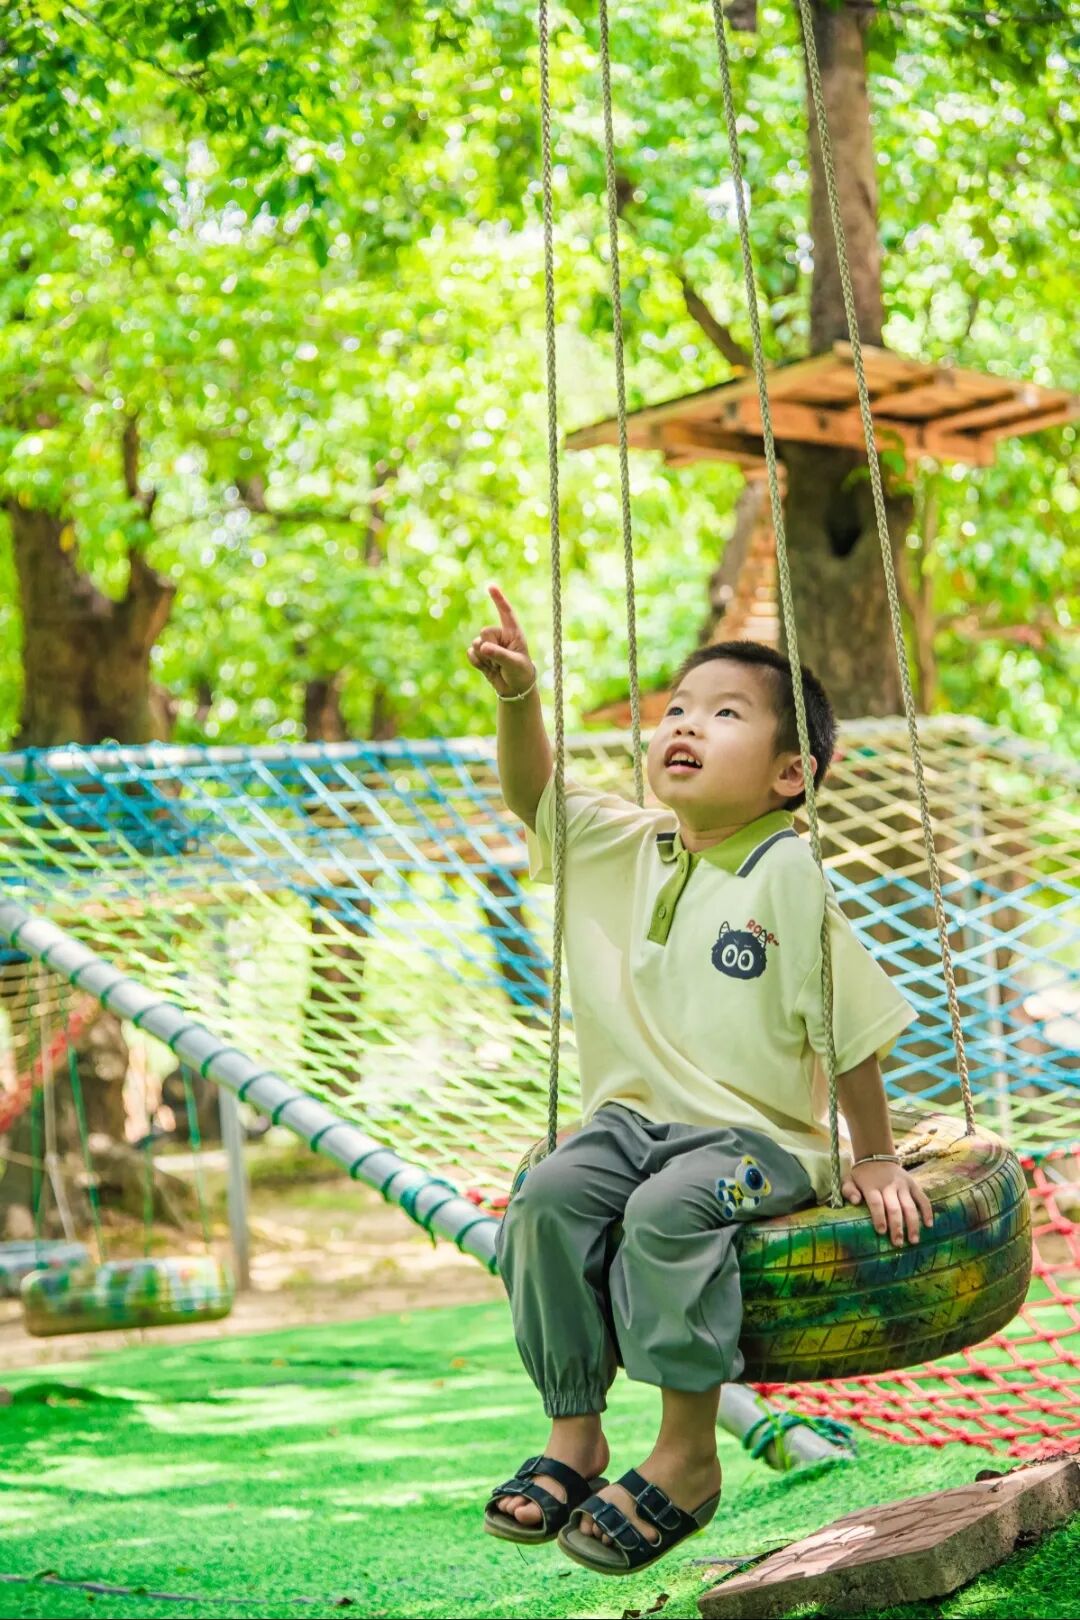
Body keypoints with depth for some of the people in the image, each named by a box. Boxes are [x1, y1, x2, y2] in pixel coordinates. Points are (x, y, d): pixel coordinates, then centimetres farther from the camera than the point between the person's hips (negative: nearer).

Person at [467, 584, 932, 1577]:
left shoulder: (786, 876, -9)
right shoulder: (624, 847, 9)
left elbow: (852, 1026, -6)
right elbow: (534, 794, 9)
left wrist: (873, 1159, -2)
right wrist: (519, 699, -10)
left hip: (756, 1135, -5)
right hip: (632, 1118, 6)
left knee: (668, 1211, -33)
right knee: (550, 1198, -22)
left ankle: (688, 1454, -21)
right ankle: (574, 1434, -13)